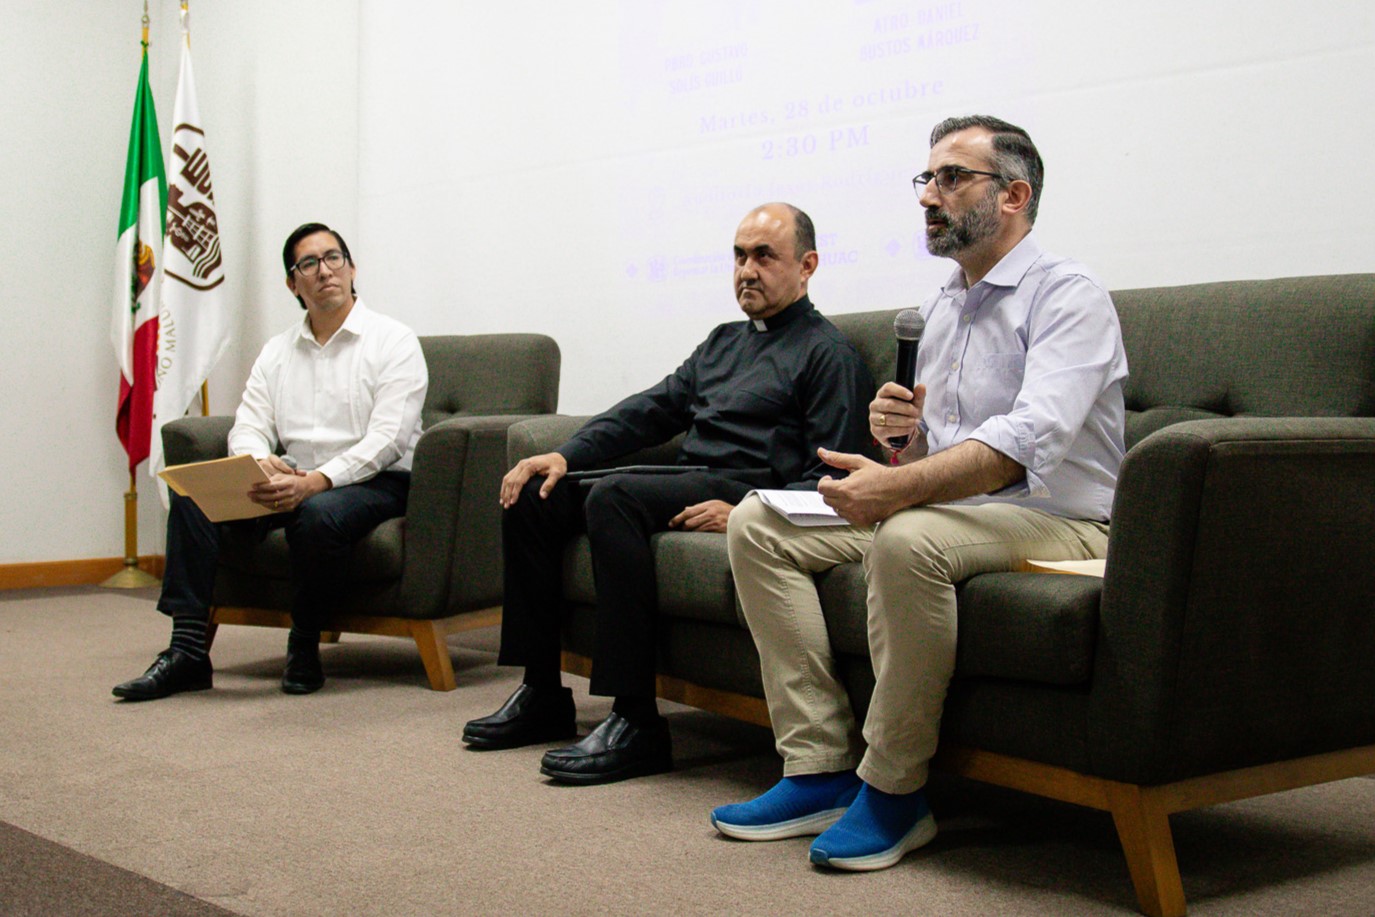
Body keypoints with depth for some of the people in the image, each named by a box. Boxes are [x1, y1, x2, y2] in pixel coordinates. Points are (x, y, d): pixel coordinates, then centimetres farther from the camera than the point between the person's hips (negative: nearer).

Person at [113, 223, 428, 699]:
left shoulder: (393, 341, -2)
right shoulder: (277, 351, 16)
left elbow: (387, 439, -14)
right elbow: (248, 428, 5)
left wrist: (317, 481, -28)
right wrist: (260, 466, -21)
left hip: (372, 481, -5)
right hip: (292, 480, 5)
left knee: (318, 514, -38)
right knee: (194, 496, -16)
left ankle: (304, 646, -14)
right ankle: (187, 650, -16)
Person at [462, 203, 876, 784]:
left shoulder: (827, 354, 1)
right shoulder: (725, 342, 26)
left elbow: (830, 475, -10)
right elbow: (653, 409, 20)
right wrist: (567, 454, 5)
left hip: (747, 491, -8)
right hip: (688, 485, 9)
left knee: (613, 496, -32)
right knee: (533, 492, -2)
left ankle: (637, 724, -33)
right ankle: (542, 693, -1)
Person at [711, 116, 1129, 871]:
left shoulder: (1068, 296, -9)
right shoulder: (939, 309, 16)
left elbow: (1032, 440, -26)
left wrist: (901, 486, -37)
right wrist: (897, 439, -6)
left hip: (1054, 520, -8)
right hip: (944, 507, 8)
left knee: (908, 538, -38)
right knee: (757, 523, -5)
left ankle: (894, 791, -20)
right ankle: (821, 768, -10)